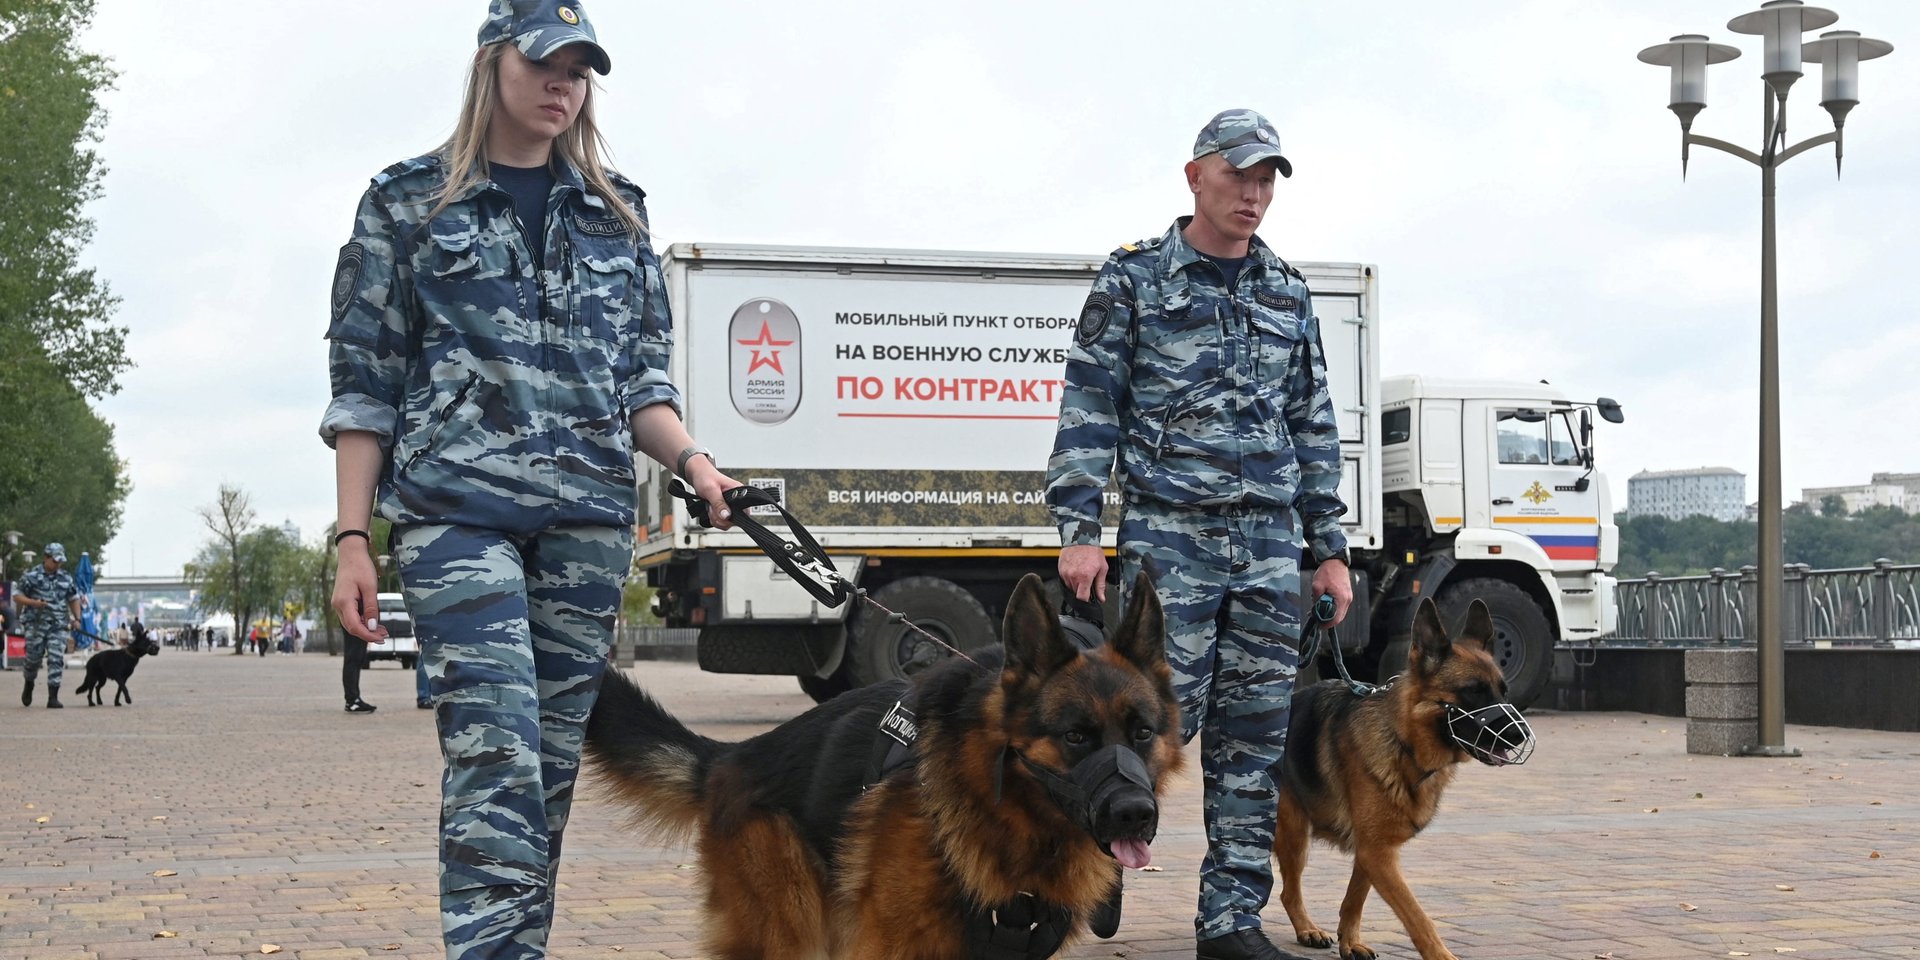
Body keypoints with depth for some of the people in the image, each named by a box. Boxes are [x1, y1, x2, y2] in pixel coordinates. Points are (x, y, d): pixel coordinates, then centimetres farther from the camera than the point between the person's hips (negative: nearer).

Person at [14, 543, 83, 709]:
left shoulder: (65, 579, 11)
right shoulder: (31, 576, -1)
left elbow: (74, 599, 19)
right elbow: (17, 597, -1)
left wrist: (76, 619, 6)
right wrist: (34, 603, -17)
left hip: (58, 626, 2)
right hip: (36, 625, -2)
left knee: (56, 660, -8)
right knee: (33, 658, 5)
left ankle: (53, 697, -8)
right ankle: (29, 687, 34)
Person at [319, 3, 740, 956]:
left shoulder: (616, 212, 16)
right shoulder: (409, 201, 7)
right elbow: (363, 386, 5)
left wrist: (691, 460, -4)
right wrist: (352, 538, -3)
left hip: (589, 518, 4)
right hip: (457, 512, -4)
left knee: (554, 760, 4)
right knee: (497, 753, -17)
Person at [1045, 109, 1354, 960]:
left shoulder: (1288, 293, 15)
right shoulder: (1133, 279, 2)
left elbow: (1314, 428, 18)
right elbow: (1089, 408, -2)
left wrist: (1329, 549, 12)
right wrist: (1078, 529, -11)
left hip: (1270, 549, 5)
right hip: (1169, 539, -4)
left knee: (1254, 739, 4)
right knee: (1162, 717, -10)